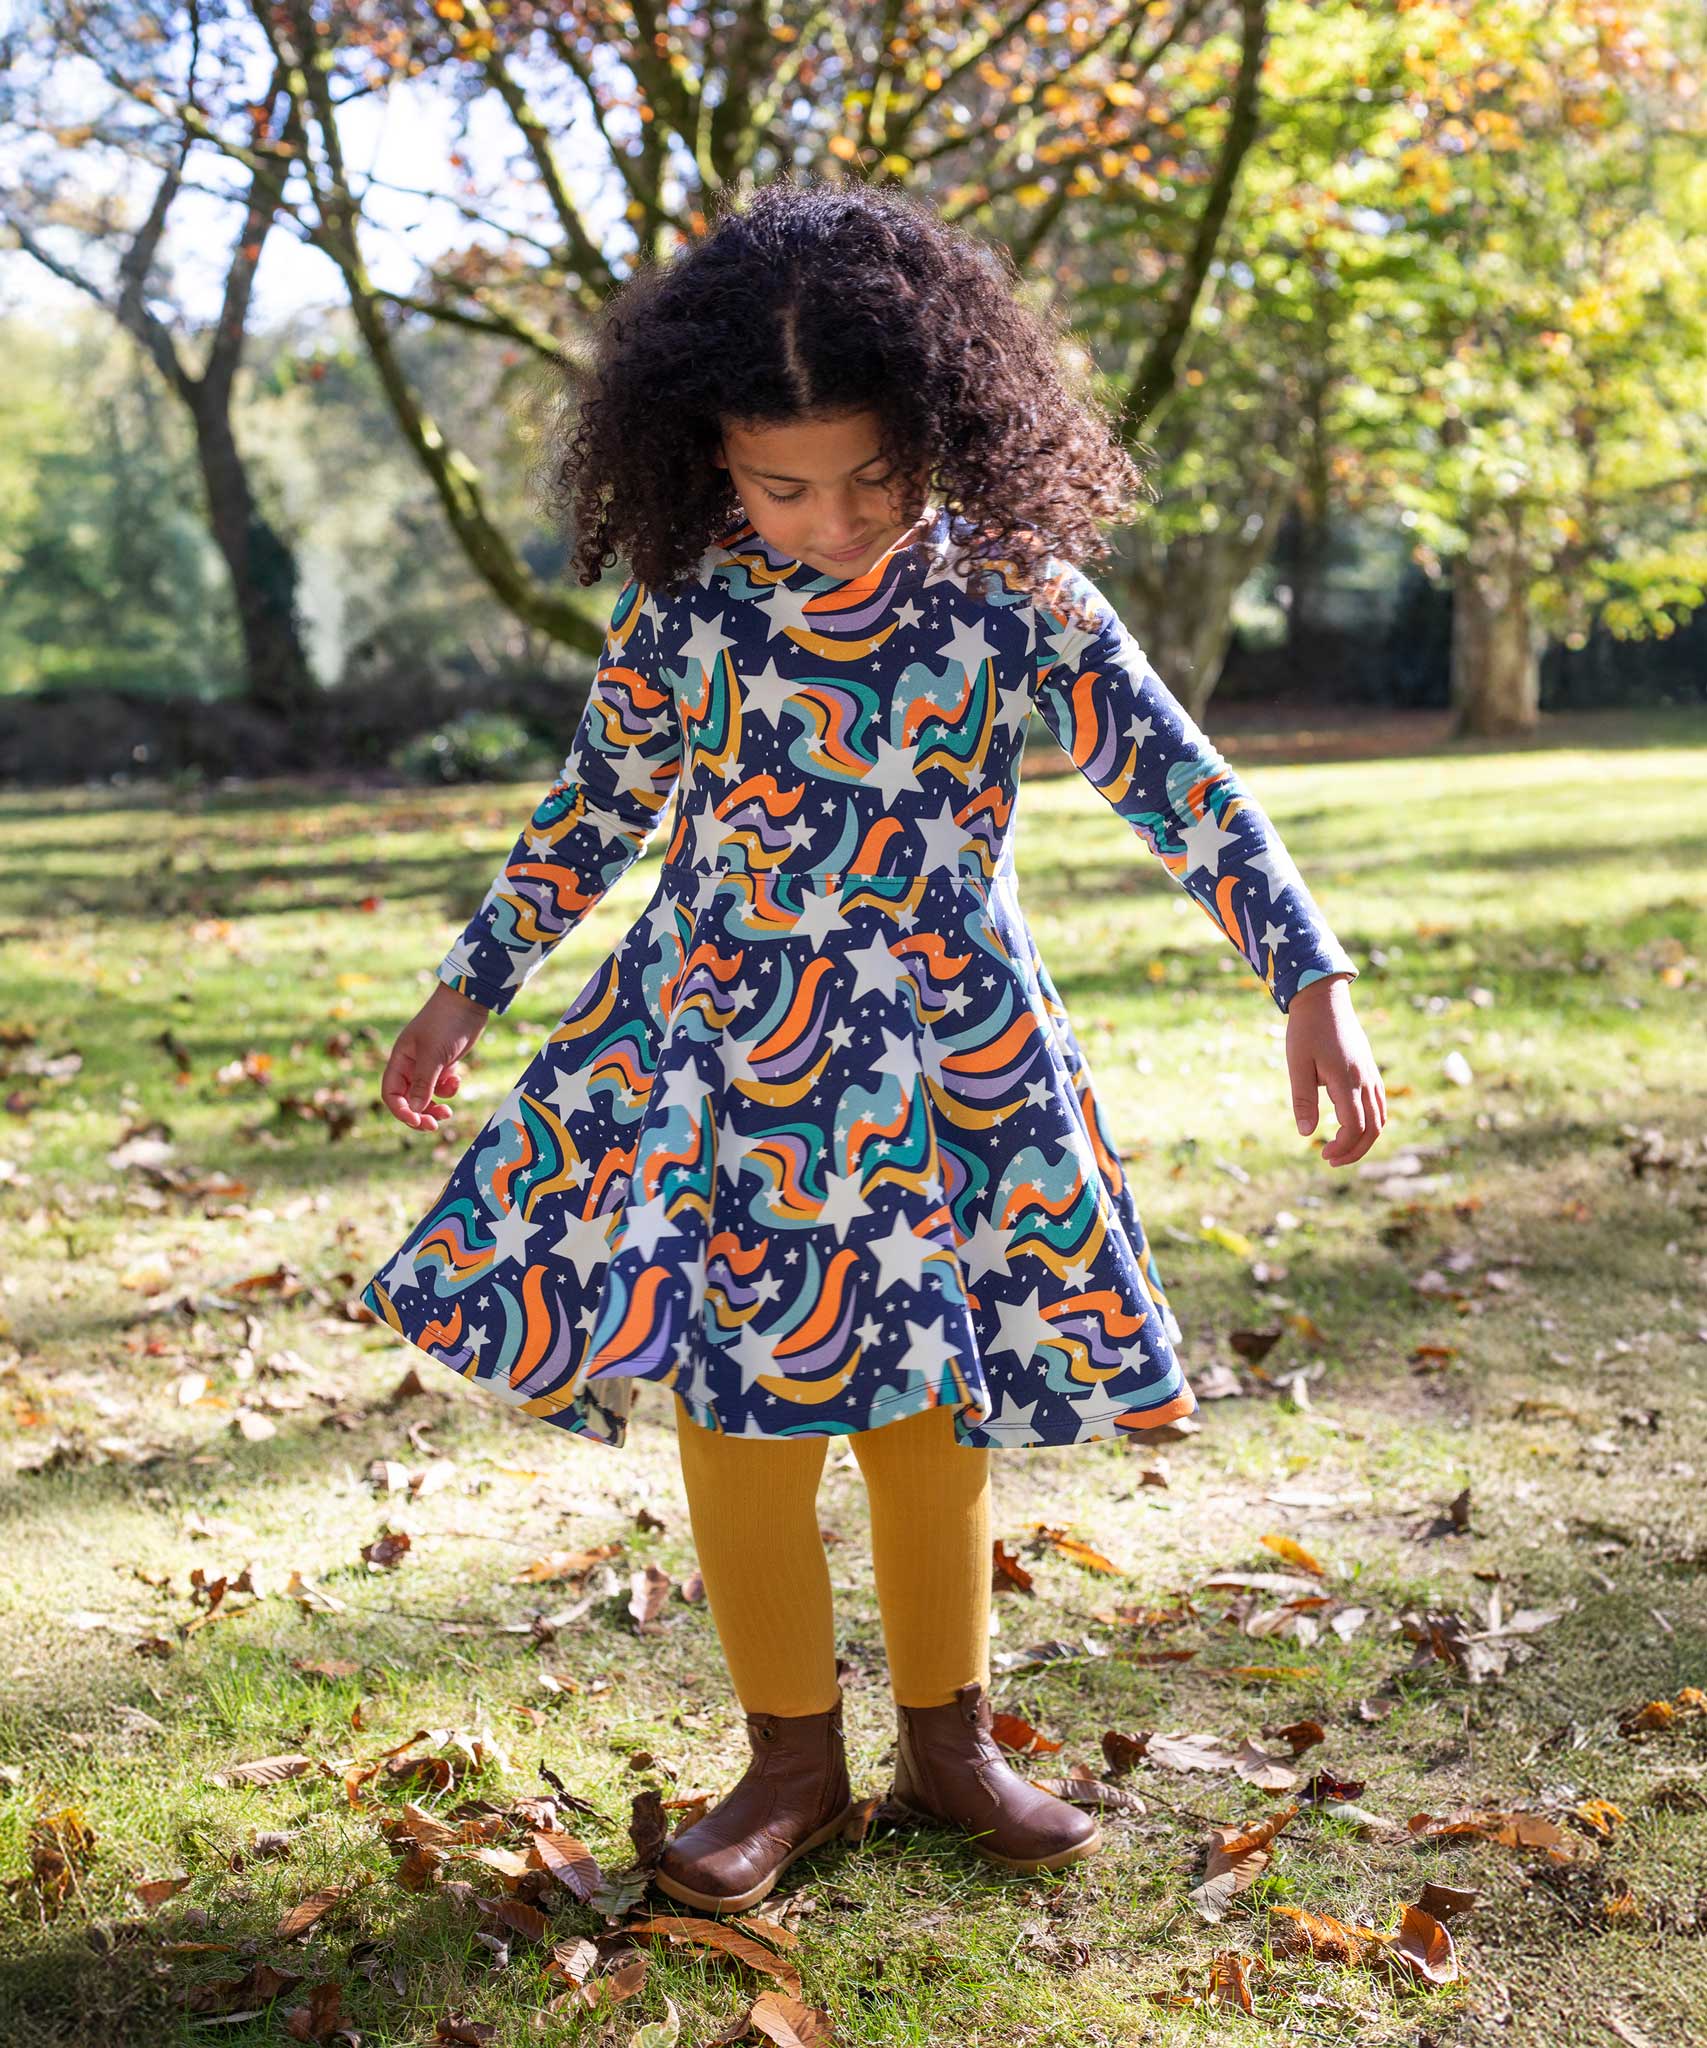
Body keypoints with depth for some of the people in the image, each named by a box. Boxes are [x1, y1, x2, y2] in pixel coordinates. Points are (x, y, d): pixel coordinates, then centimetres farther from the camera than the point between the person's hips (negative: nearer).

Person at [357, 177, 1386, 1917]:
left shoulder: (1013, 593, -10)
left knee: (932, 1416, 10)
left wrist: (1313, 982, -17)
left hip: (948, 1069, -1)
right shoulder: (684, 608, -5)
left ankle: (948, 1738, 30)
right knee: (740, 1416, 4)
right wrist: (470, 986, 12)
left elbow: (1178, 787, -9)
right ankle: (791, 1760, 23)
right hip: (722, 1066, 1)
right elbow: (595, 809, 8)